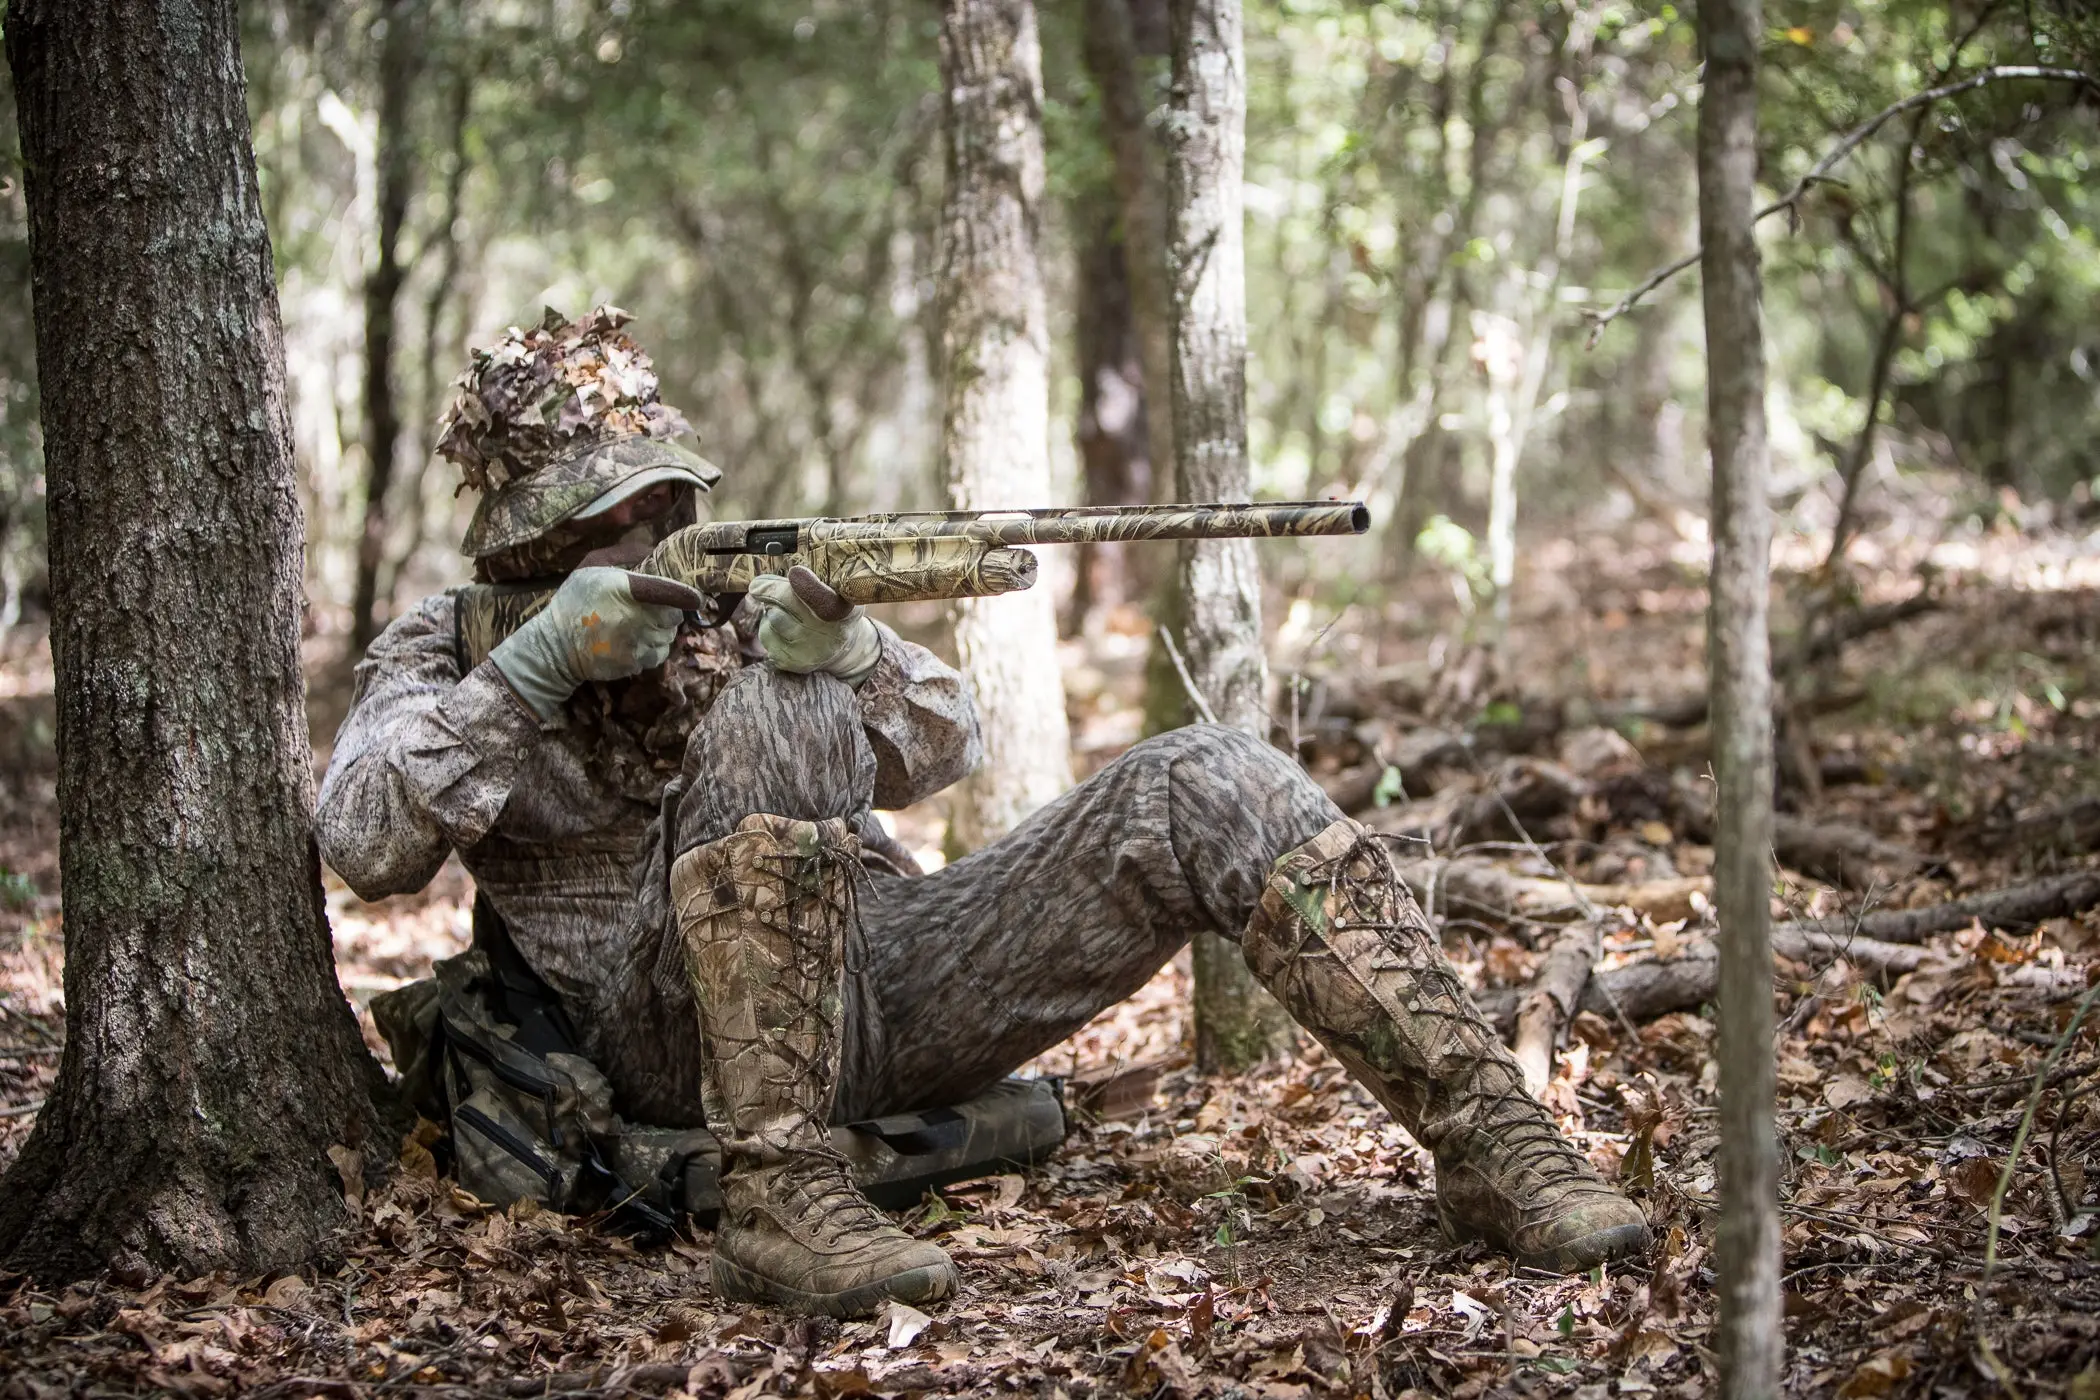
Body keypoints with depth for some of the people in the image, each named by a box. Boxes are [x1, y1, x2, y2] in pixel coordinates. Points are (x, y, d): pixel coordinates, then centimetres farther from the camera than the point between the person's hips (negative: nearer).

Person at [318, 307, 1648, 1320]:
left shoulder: (727, 590, 17)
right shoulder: (450, 649, 9)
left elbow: (942, 746, 8)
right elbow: (366, 841, -10)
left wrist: (846, 651, -13)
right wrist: (536, 664, -16)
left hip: (898, 977, 4)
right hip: (700, 1039, -4)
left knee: (1211, 790, -12)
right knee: (771, 720, -32)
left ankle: (1488, 1135, -12)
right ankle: (780, 1200, -31)